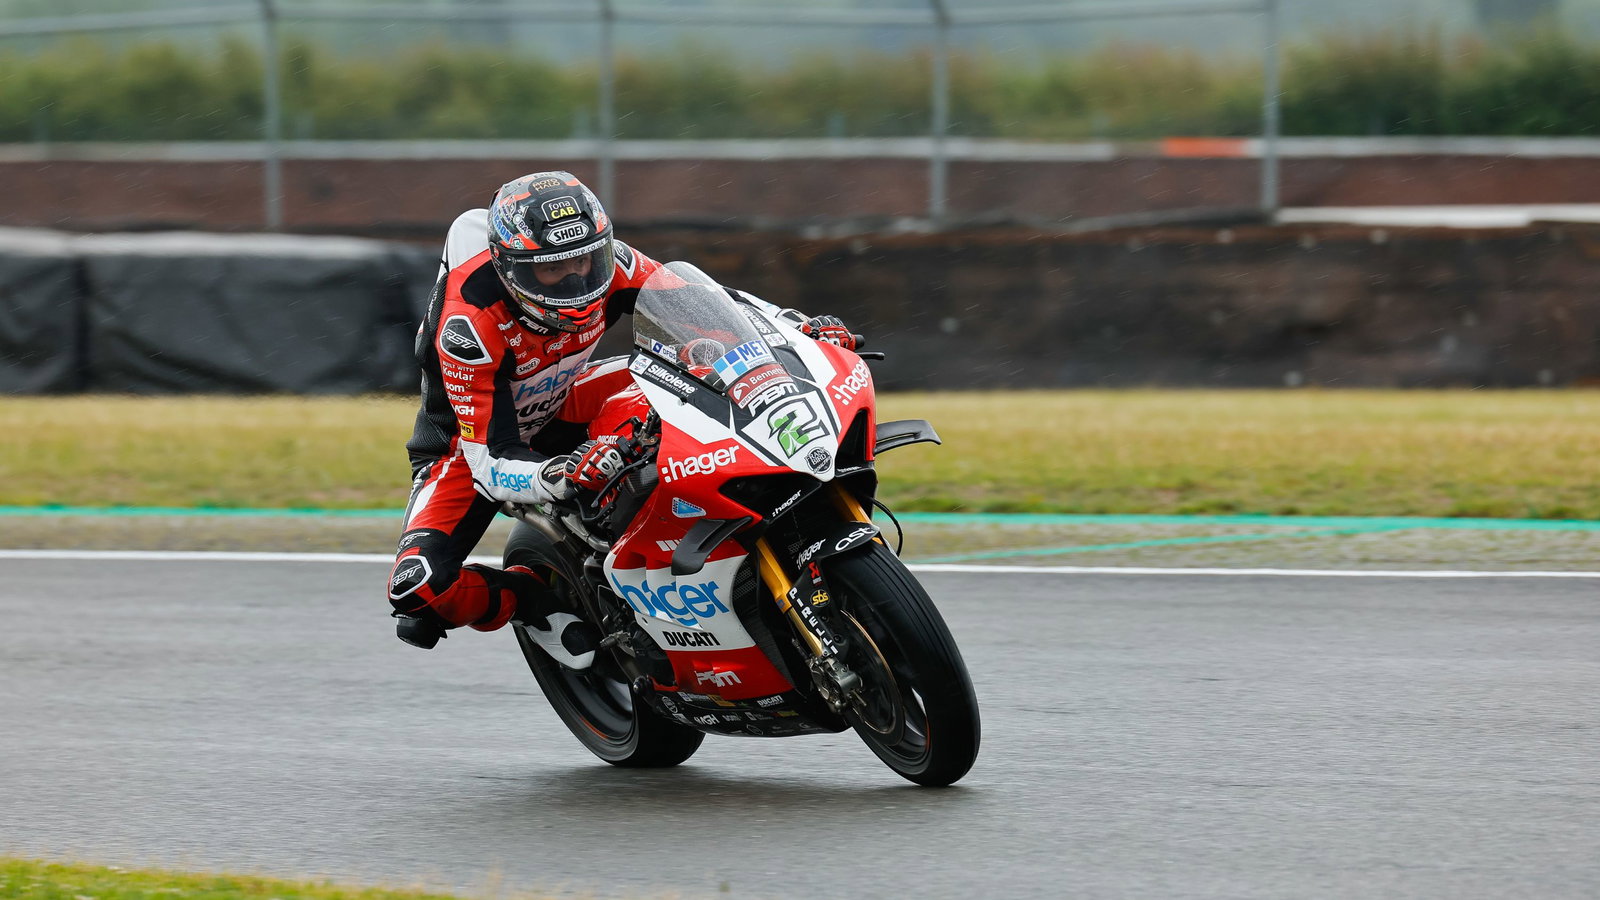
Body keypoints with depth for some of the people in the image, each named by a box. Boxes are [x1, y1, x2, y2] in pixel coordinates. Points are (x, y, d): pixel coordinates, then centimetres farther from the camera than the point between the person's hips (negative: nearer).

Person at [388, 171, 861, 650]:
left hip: (558, 410, 5)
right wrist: (563, 474, -57)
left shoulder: (607, 264, -23)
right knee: (418, 587, -30)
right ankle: (532, 597, -2)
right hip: (477, 437, -5)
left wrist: (801, 327, -25)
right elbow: (491, 467, -37)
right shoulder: (469, 326, -37)